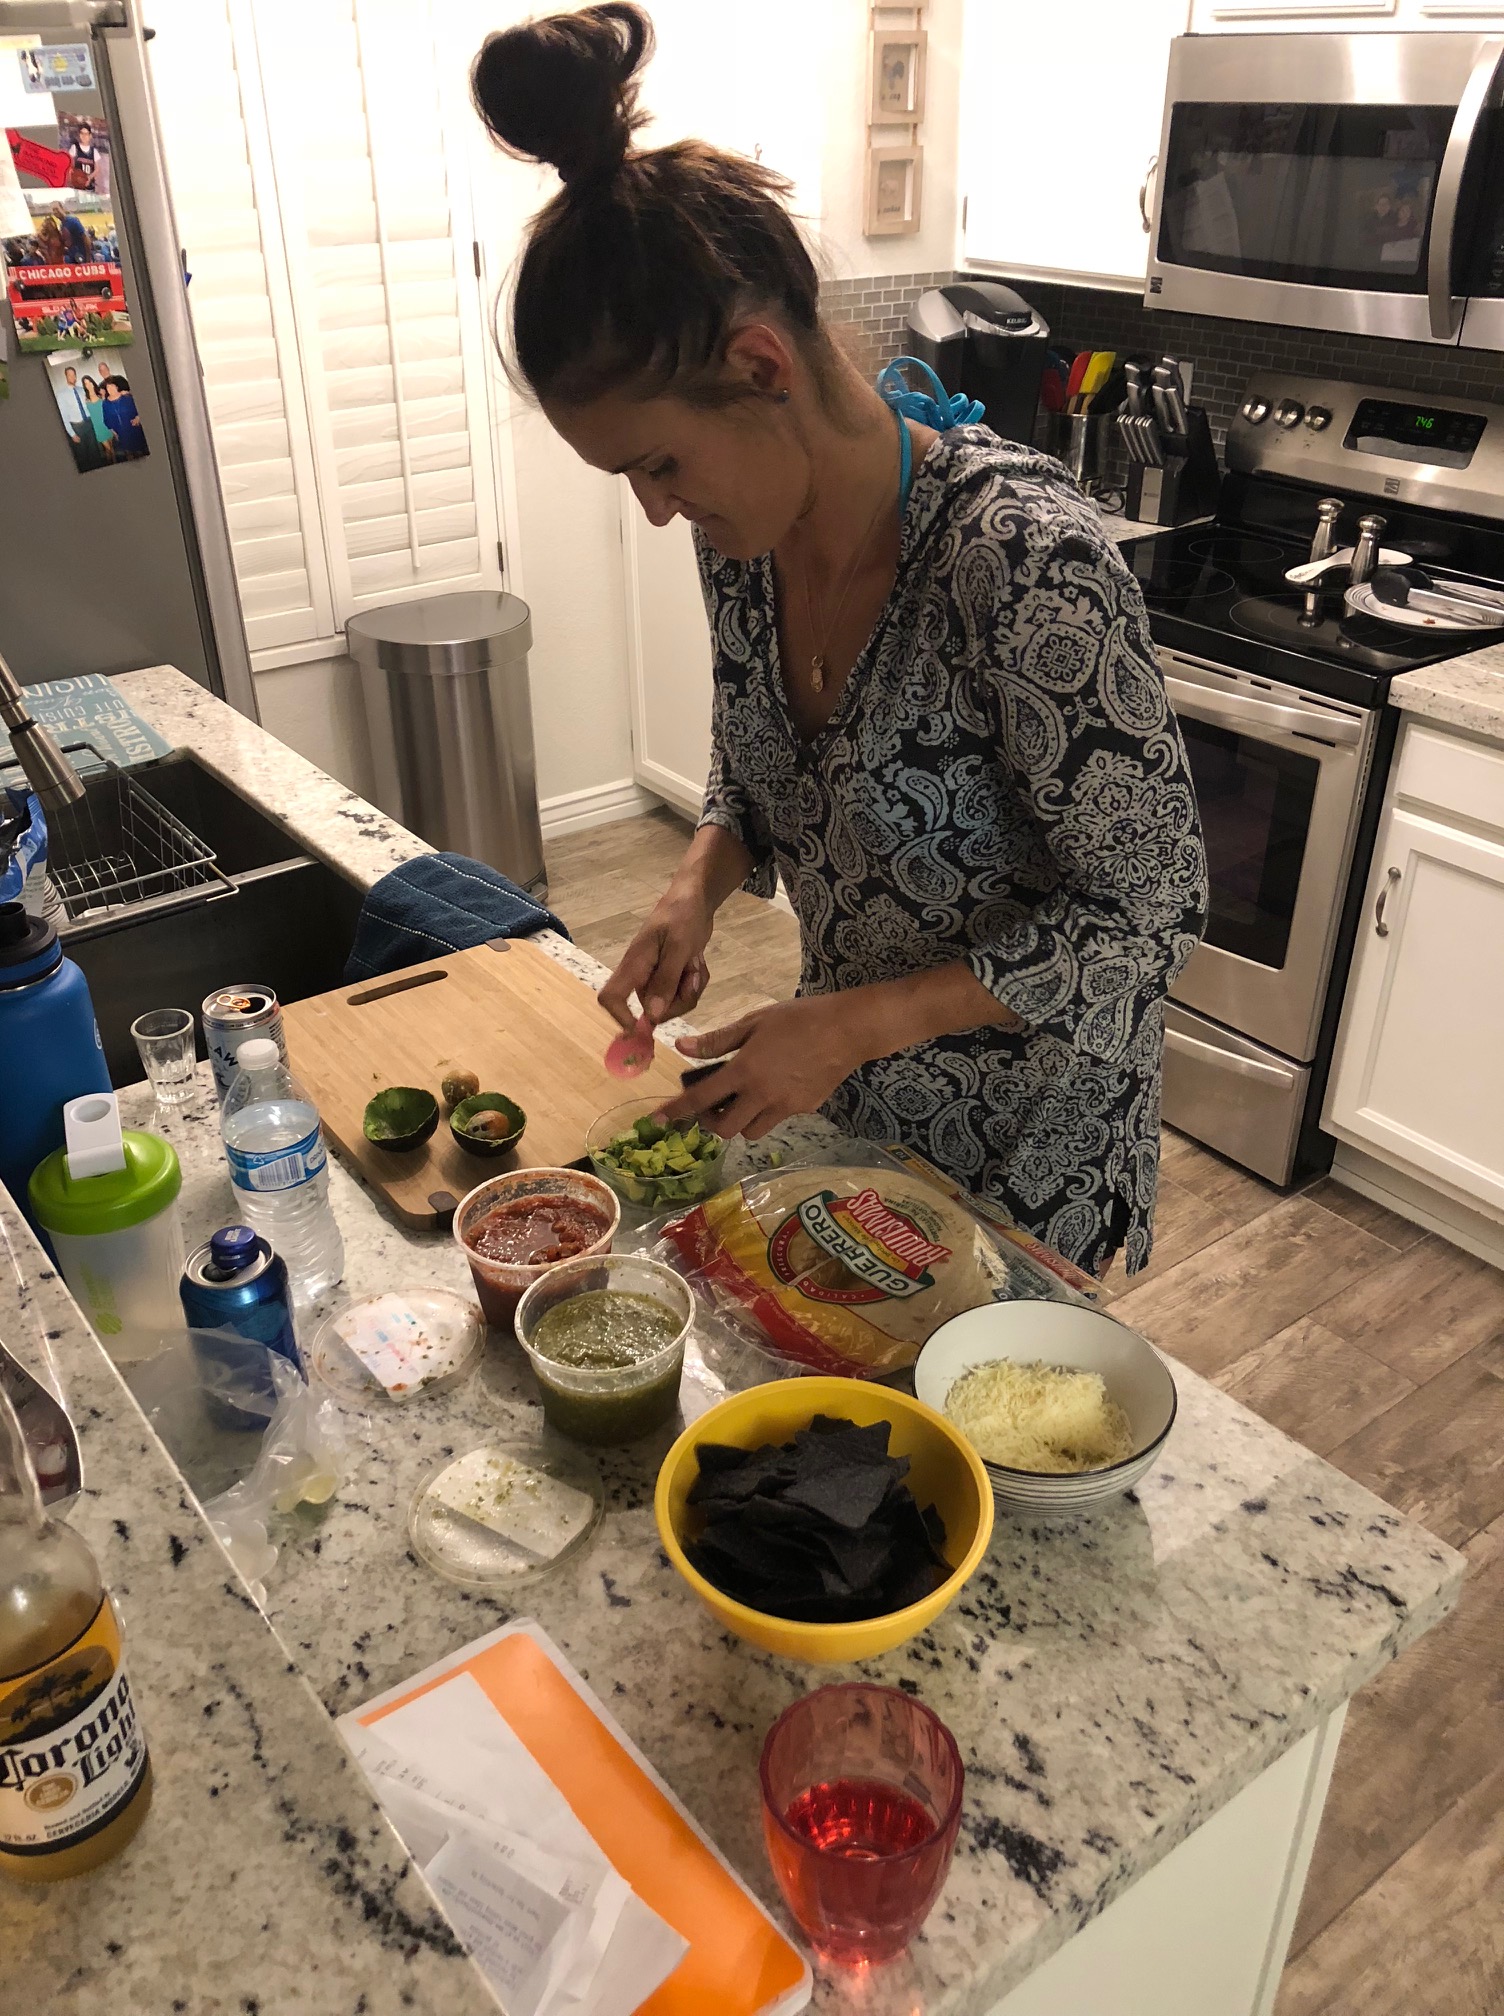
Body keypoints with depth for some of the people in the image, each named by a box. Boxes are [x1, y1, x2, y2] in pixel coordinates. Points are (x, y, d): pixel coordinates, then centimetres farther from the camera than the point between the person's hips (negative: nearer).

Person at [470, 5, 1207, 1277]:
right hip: (840, 1083, 6)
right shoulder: (742, 533, -9)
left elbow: (1150, 911, -24)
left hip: (1024, 1125, -6)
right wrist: (697, 890, -13)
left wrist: (852, 1023, -27)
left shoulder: (1023, 555, -31)